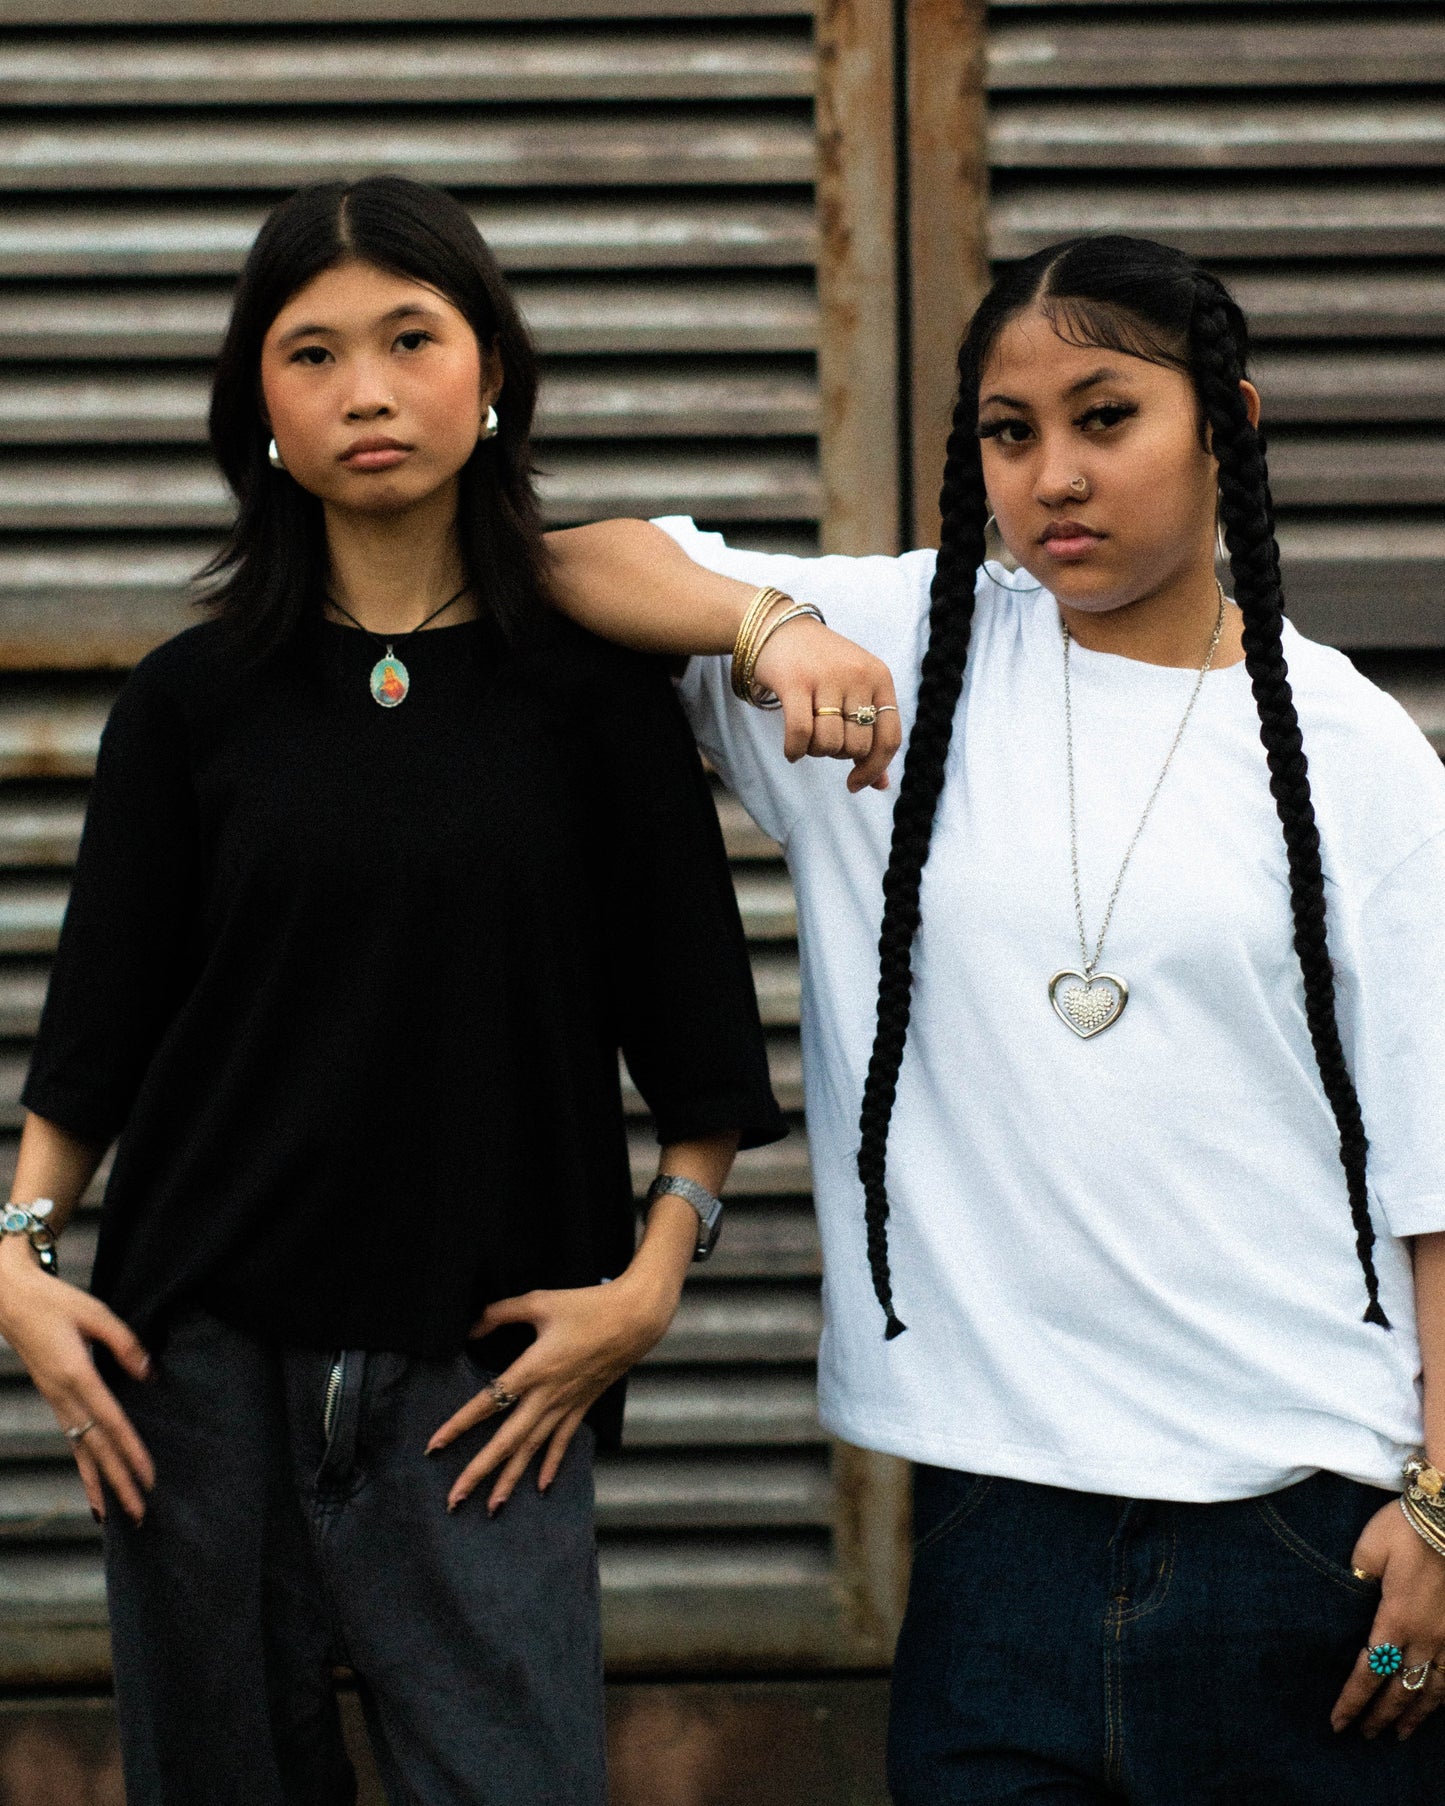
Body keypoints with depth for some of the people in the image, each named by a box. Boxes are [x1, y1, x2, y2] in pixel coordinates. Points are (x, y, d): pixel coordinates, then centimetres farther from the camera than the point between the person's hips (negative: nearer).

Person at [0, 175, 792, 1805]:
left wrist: (650, 1282, -6)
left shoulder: (590, 689, 2)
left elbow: (698, 1048, 4)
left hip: (480, 1373, -1)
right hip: (202, 1366, 1)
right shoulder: (195, 698, 5)